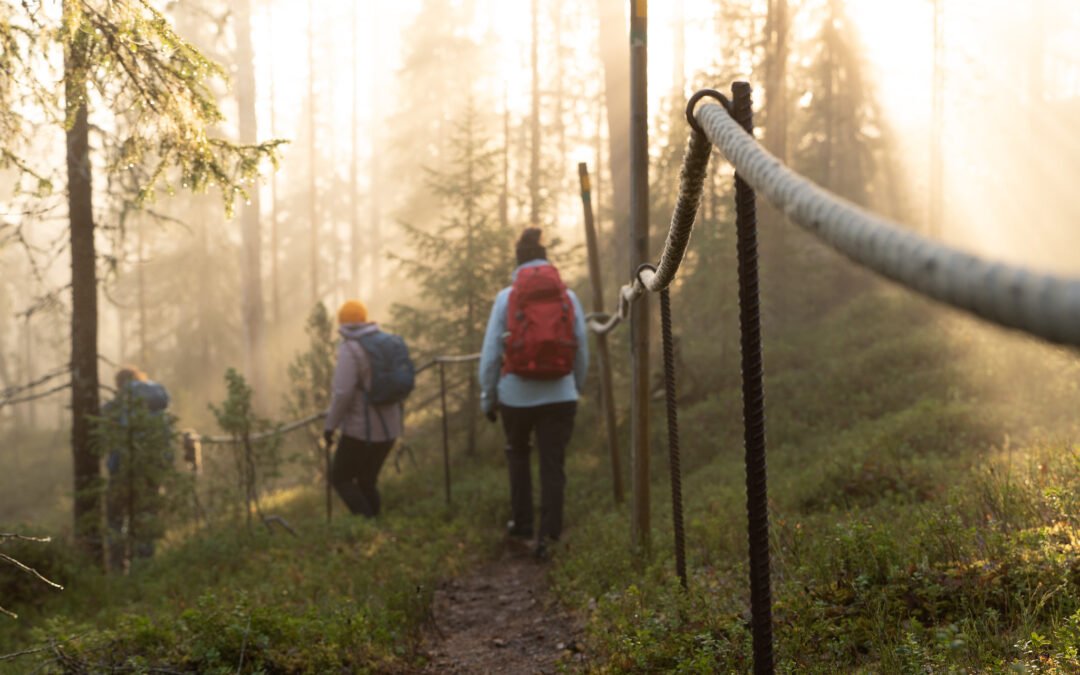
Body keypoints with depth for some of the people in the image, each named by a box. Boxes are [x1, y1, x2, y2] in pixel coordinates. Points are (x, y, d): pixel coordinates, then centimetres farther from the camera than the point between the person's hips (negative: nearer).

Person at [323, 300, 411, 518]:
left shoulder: (350, 349, -14)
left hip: (362, 430, -7)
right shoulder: (390, 342, 8)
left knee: (340, 478, 9)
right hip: (389, 428, 7)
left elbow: (342, 392, -20)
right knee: (366, 481, 19)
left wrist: (330, 425, -10)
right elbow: (401, 385, 13)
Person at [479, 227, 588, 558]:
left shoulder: (507, 297, -4)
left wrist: (487, 397, 7)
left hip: (517, 394, 0)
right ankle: (549, 532, -7)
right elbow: (582, 351, 6)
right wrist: (576, 389, 20)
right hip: (559, 395, 1)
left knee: (518, 454, 23)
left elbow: (491, 353, -4)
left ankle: (522, 523, 24)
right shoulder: (568, 296, 1)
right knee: (553, 465, 5)